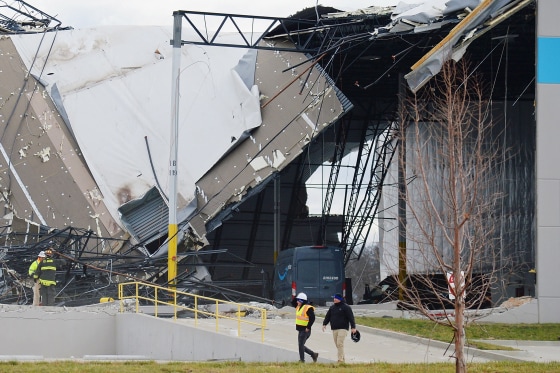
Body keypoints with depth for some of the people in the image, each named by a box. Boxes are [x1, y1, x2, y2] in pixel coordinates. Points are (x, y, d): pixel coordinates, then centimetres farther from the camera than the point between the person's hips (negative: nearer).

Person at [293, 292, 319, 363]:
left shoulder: (308, 308, -16)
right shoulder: (298, 307, 11)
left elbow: (312, 318, -21)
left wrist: (308, 327, -22)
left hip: (305, 330, -10)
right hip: (300, 330, 10)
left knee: (301, 345, -8)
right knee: (301, 345, 12)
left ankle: (302, 360, 0)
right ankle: (313, 354, 23)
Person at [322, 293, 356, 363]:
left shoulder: (346, 307, -4)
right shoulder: (332, 307, 15)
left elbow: (351, 317, -8)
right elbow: (327, 316, 16)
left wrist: (353, 327, -14)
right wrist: (324, 324, 2)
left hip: (343, 329, -7)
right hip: (334, 329, 7)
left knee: (340, 344, -15)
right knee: (337, 345, 7)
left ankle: (340, 360, -15)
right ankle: (342, 359, 15)